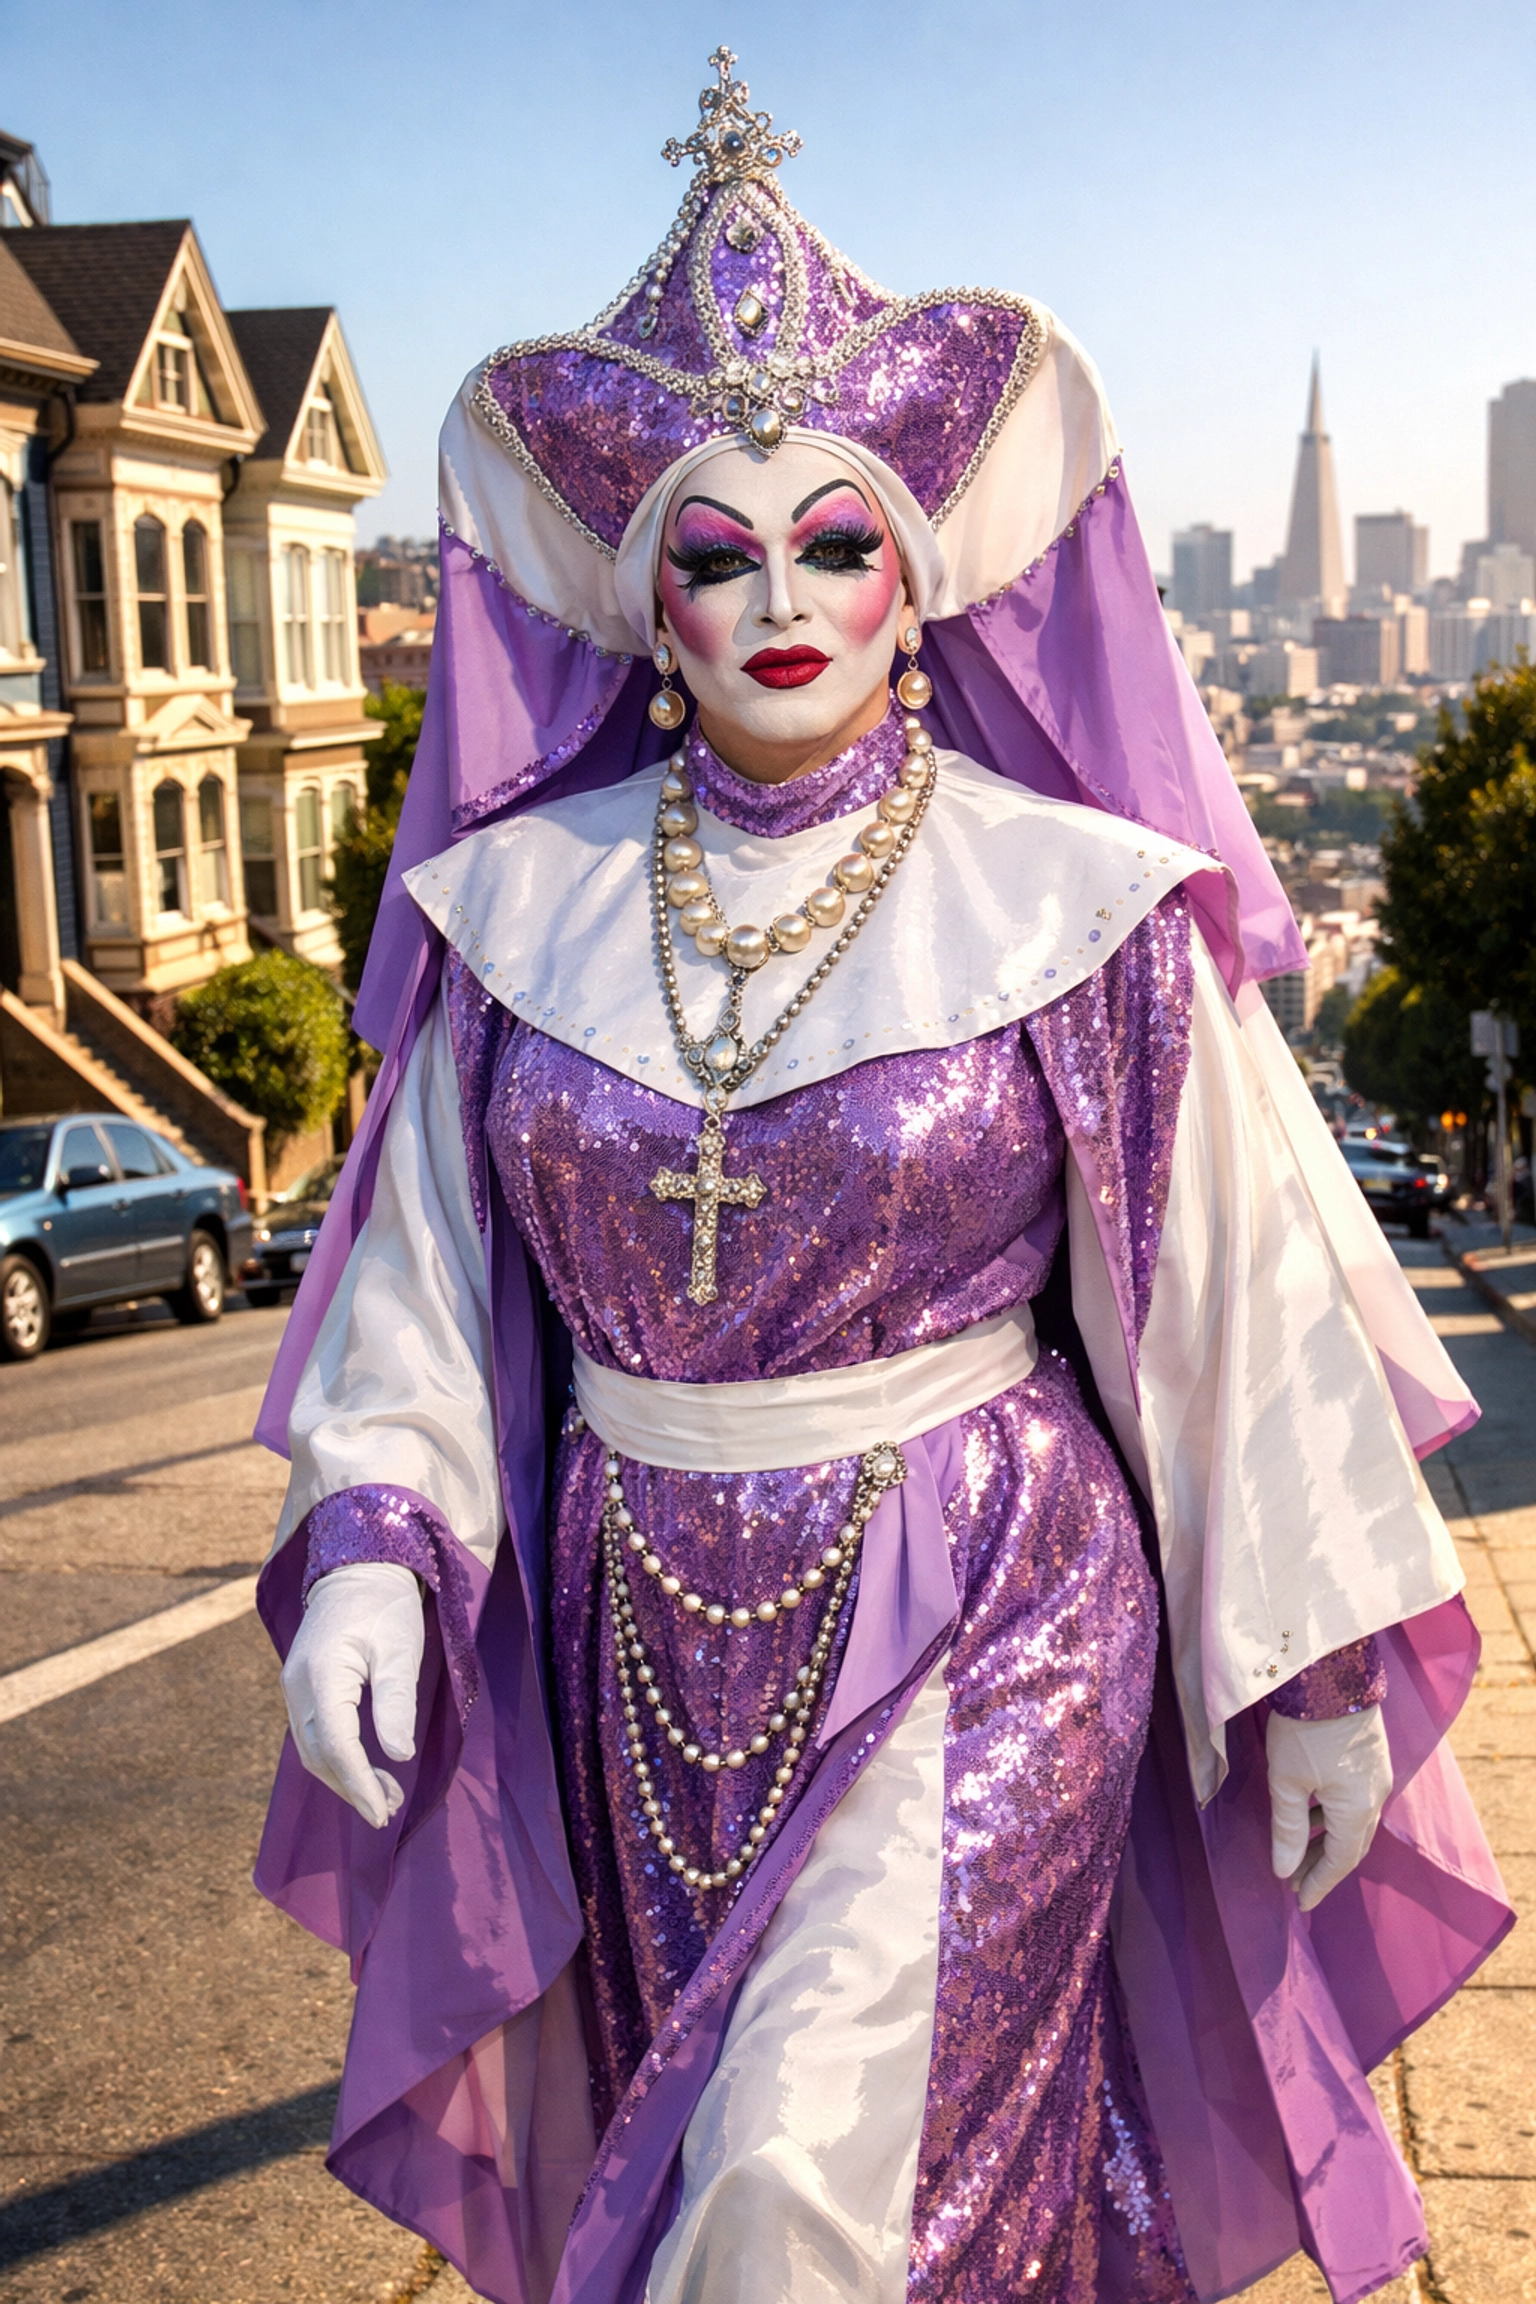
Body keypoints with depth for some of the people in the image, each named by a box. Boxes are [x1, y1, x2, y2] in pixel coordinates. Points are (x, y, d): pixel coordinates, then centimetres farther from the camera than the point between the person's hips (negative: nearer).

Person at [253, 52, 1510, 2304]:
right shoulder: (523, 903, -1)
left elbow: (1230, 1299, -4)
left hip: (982, 1622, -3)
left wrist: (1320, 1670, -1)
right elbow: (431, 1270, 7)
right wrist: (371, 1538, -7)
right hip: (632, 1631, 4)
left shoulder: (1068, 905, -9)